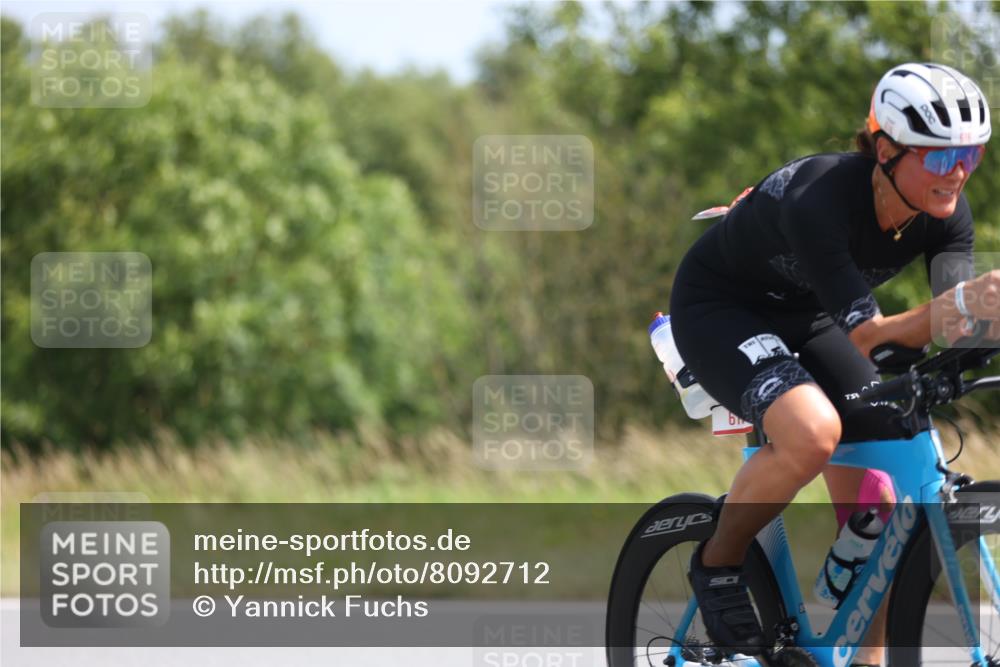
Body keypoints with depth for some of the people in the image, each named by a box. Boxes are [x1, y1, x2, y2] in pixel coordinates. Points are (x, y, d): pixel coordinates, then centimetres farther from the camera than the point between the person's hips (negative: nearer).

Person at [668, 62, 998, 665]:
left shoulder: (946, 216, -17)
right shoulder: (820, 200, -37)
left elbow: (949, 326, -26)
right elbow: (867, 336, -40)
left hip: (806, 318, 7)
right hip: (720, 308, -7)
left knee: (873, 504, -7)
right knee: (813, 432, -34)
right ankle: (718, 563, -9)